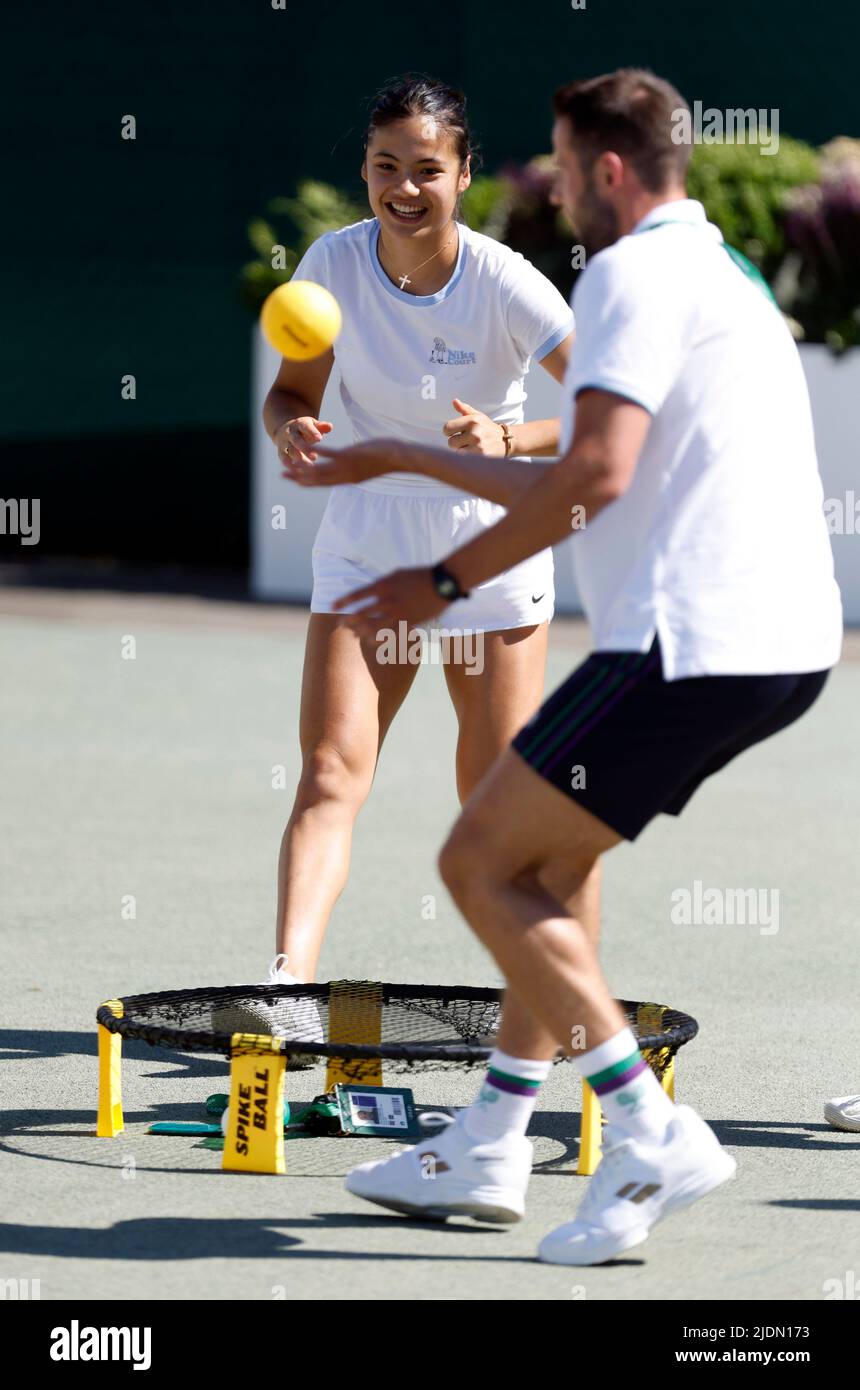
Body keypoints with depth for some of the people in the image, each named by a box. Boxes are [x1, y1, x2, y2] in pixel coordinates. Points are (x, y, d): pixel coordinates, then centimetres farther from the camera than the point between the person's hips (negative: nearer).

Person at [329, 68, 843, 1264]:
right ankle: (487, 1154, 22)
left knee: (480, 862, -3)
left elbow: (598, 471, -20)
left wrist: (448, 580, -12)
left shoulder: (636, 270, -8)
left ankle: (655, 1139, -9)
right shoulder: (726, 274, 23)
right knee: (548, 858, 20)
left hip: (691, 641, -10)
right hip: (785, 639, 10)